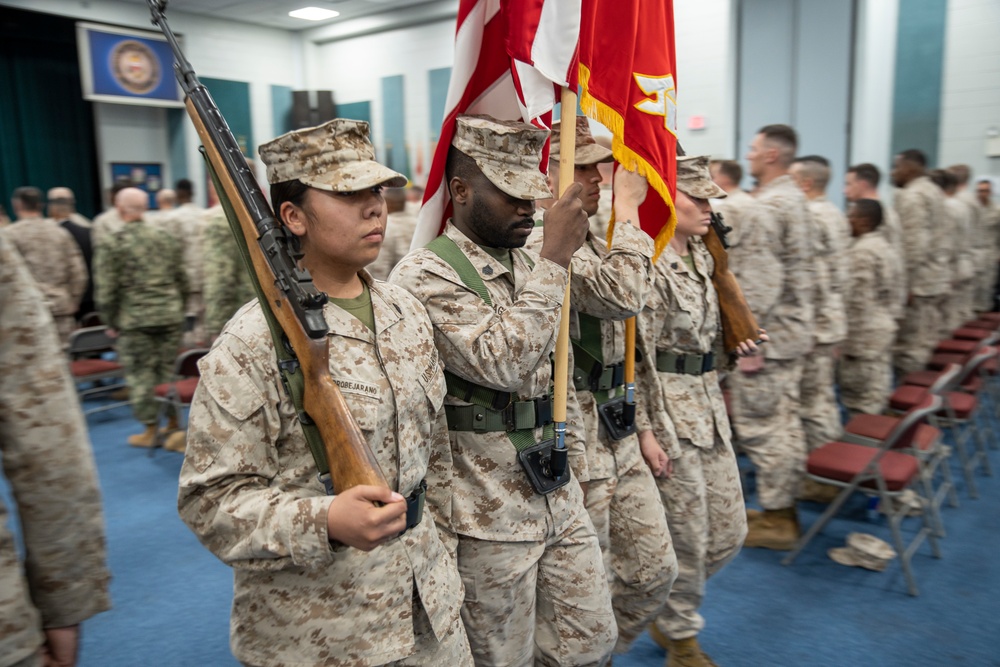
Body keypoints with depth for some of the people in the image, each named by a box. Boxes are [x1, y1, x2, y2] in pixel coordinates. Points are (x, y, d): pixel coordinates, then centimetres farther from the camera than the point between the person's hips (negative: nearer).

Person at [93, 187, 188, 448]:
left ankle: (150, 431, 12)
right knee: (170, 371, 13)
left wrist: (112, 323, 5)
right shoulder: (166, 238, 6)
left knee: (141, 375, 6)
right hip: (171, 316, 4)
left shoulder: (111, 246, -7)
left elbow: (106, 292, -7)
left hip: (135, 321, -4)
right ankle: (174, 421, 19)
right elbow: (182, 281, 11)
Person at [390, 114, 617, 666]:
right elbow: (503, 361, -29)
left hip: (559, 497, 7)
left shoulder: (527, 265, 8)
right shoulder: (423, 275, -16)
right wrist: (553, 258, -27)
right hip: (490, 515, -7)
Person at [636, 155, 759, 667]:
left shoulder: (702, 258, 10)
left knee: (729, 533, 15)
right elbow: (632, 357, -18)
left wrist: (734, 345, 5)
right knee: (687, 537, 5)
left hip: (709, 405, 9)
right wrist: (645, 432, -19)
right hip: (666, 410, -8)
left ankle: (669, 606, 39)